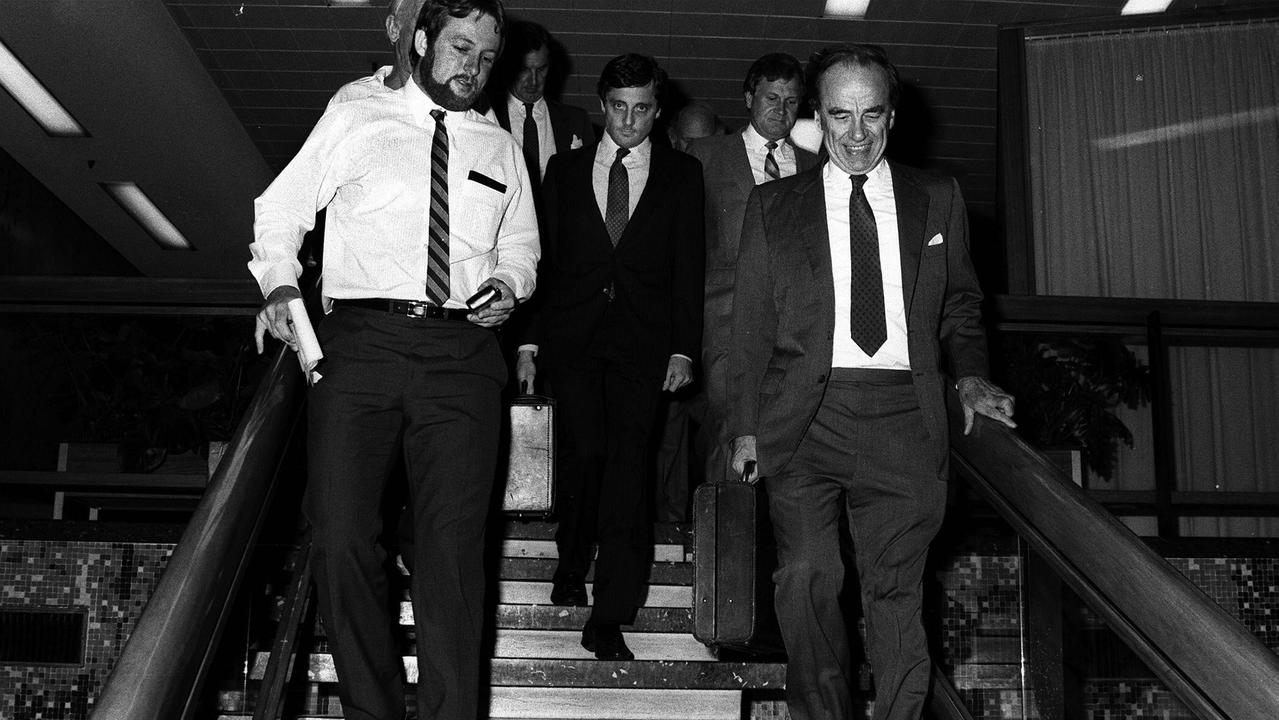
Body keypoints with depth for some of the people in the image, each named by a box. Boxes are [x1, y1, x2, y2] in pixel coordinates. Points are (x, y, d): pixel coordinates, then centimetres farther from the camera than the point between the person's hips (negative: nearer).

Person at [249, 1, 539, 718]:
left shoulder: (501, 148, 19)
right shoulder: (354, 121, 13)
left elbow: (521, 246, 29)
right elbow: (280, 211, 15)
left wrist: (508, 285, 7)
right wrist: (280, 283, -3)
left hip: (462, 350, 2)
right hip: (361, 340, -1)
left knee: (454, 544, -6)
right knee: (342, 536, -8)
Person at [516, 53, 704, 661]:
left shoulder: (682, 175, 10)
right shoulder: (564, 170, 13)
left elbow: (688, 268, 5)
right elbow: (543, 258, 11)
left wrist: (683, 349, -4)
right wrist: (529, 339, 4)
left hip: (642, 341, -1)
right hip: (572, 336, 1)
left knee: (626, 463, -8)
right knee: (584, 451, -11)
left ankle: (609, 618, -6)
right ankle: (571, 566, 16)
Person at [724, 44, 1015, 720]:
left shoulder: (939, 199, 14)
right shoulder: (772, 204, 11)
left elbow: (961, 302, 21)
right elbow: (751, 323, 10)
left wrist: (970, 375, 3)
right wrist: (746, 426, 4)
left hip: (903, 417, 1)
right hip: (804, 413, 0)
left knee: (896, 589, -1)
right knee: (807, 580, -7)